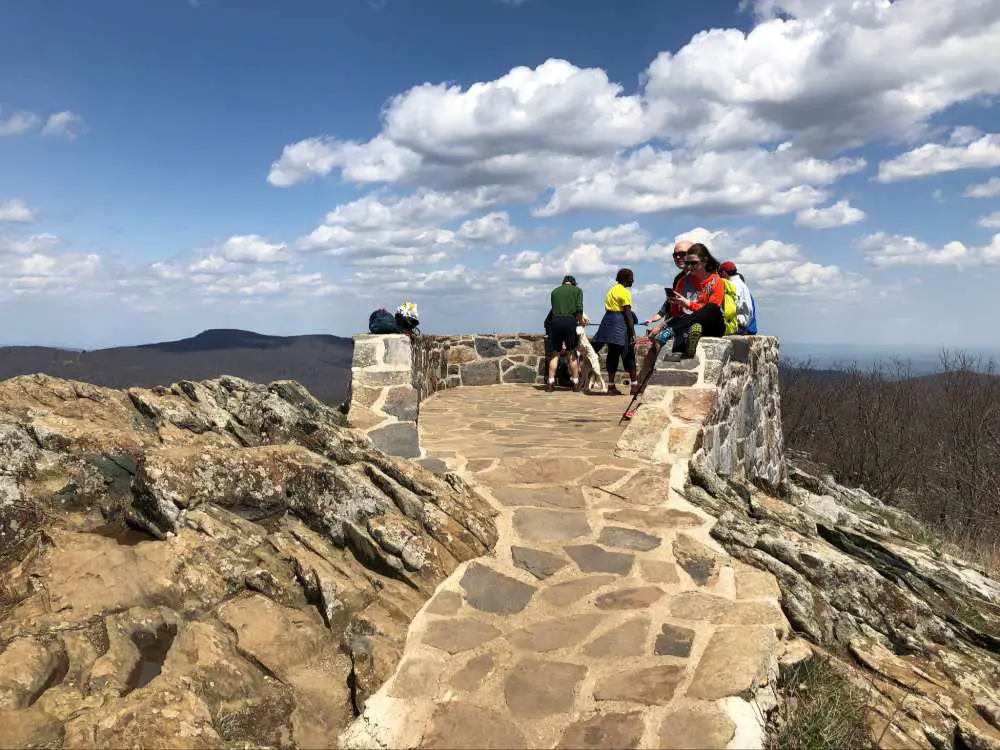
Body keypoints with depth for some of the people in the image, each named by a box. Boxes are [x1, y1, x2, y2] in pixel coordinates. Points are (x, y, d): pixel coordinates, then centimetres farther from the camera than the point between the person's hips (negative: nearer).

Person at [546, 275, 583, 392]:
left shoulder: (555, 291, 21)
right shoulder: (577, 290, 12)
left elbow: (554, 308, 15)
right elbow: (579, 309, -2)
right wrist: (580, 321, 13)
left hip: (555, 320, 2)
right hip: (570, 320, -2)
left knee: (555, 353, 7)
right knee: (572, 353, 7)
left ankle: (551, 382, 1)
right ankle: (576, 383, 8)